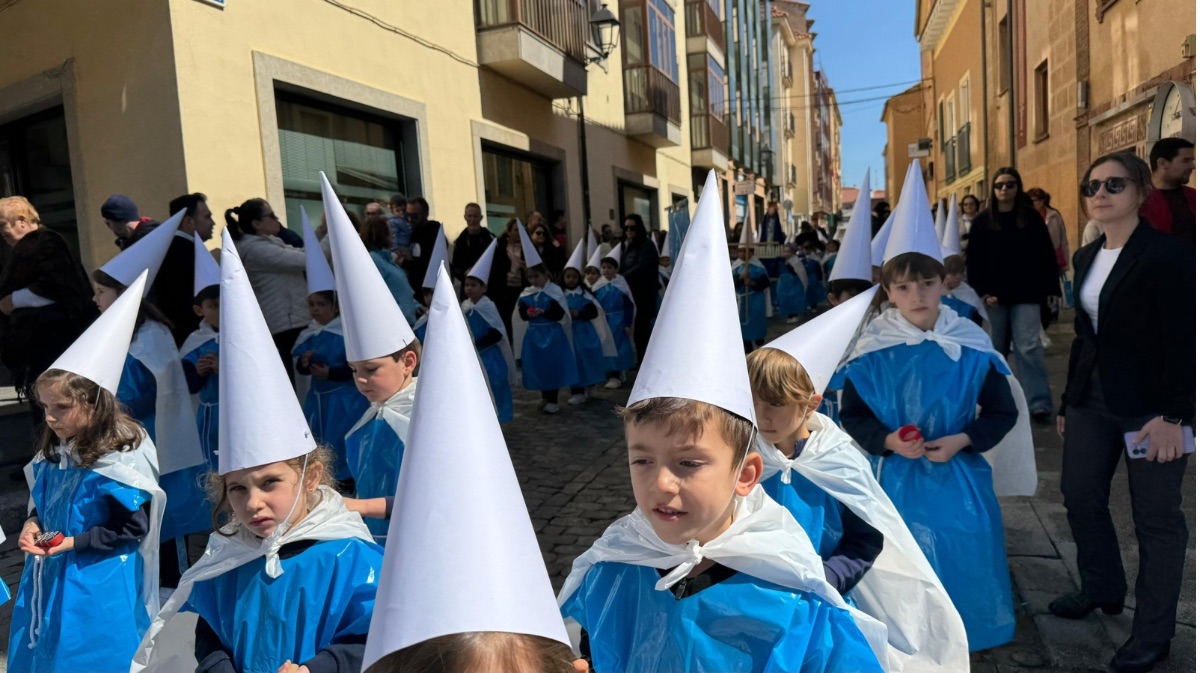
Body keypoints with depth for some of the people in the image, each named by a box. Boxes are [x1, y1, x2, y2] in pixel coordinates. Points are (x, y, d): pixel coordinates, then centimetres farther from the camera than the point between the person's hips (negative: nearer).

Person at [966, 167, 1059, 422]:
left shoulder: (1032, 218, 5)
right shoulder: (982, 221, 4)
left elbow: (1046, 256, 5)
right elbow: (973, 262, 1)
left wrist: (1050, 288, -2)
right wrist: (982, 292, -9)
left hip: (1026, 295, -1)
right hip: (994, 295, 1)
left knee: (1029, 347, -6)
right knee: (994, 349, 9)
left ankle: (1039, 403, -4)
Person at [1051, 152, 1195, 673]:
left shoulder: (1167, 255, -12)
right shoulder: (1086, 257, 10)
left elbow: (1183, 343, -16)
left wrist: (1171, 416, -21)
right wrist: (1068, 402, 15)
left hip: (1150, 407, -7)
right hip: (1092, 399, 7)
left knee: (1155, 517, 5)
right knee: (1080, 496, 14)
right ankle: (1103, 589, 37)